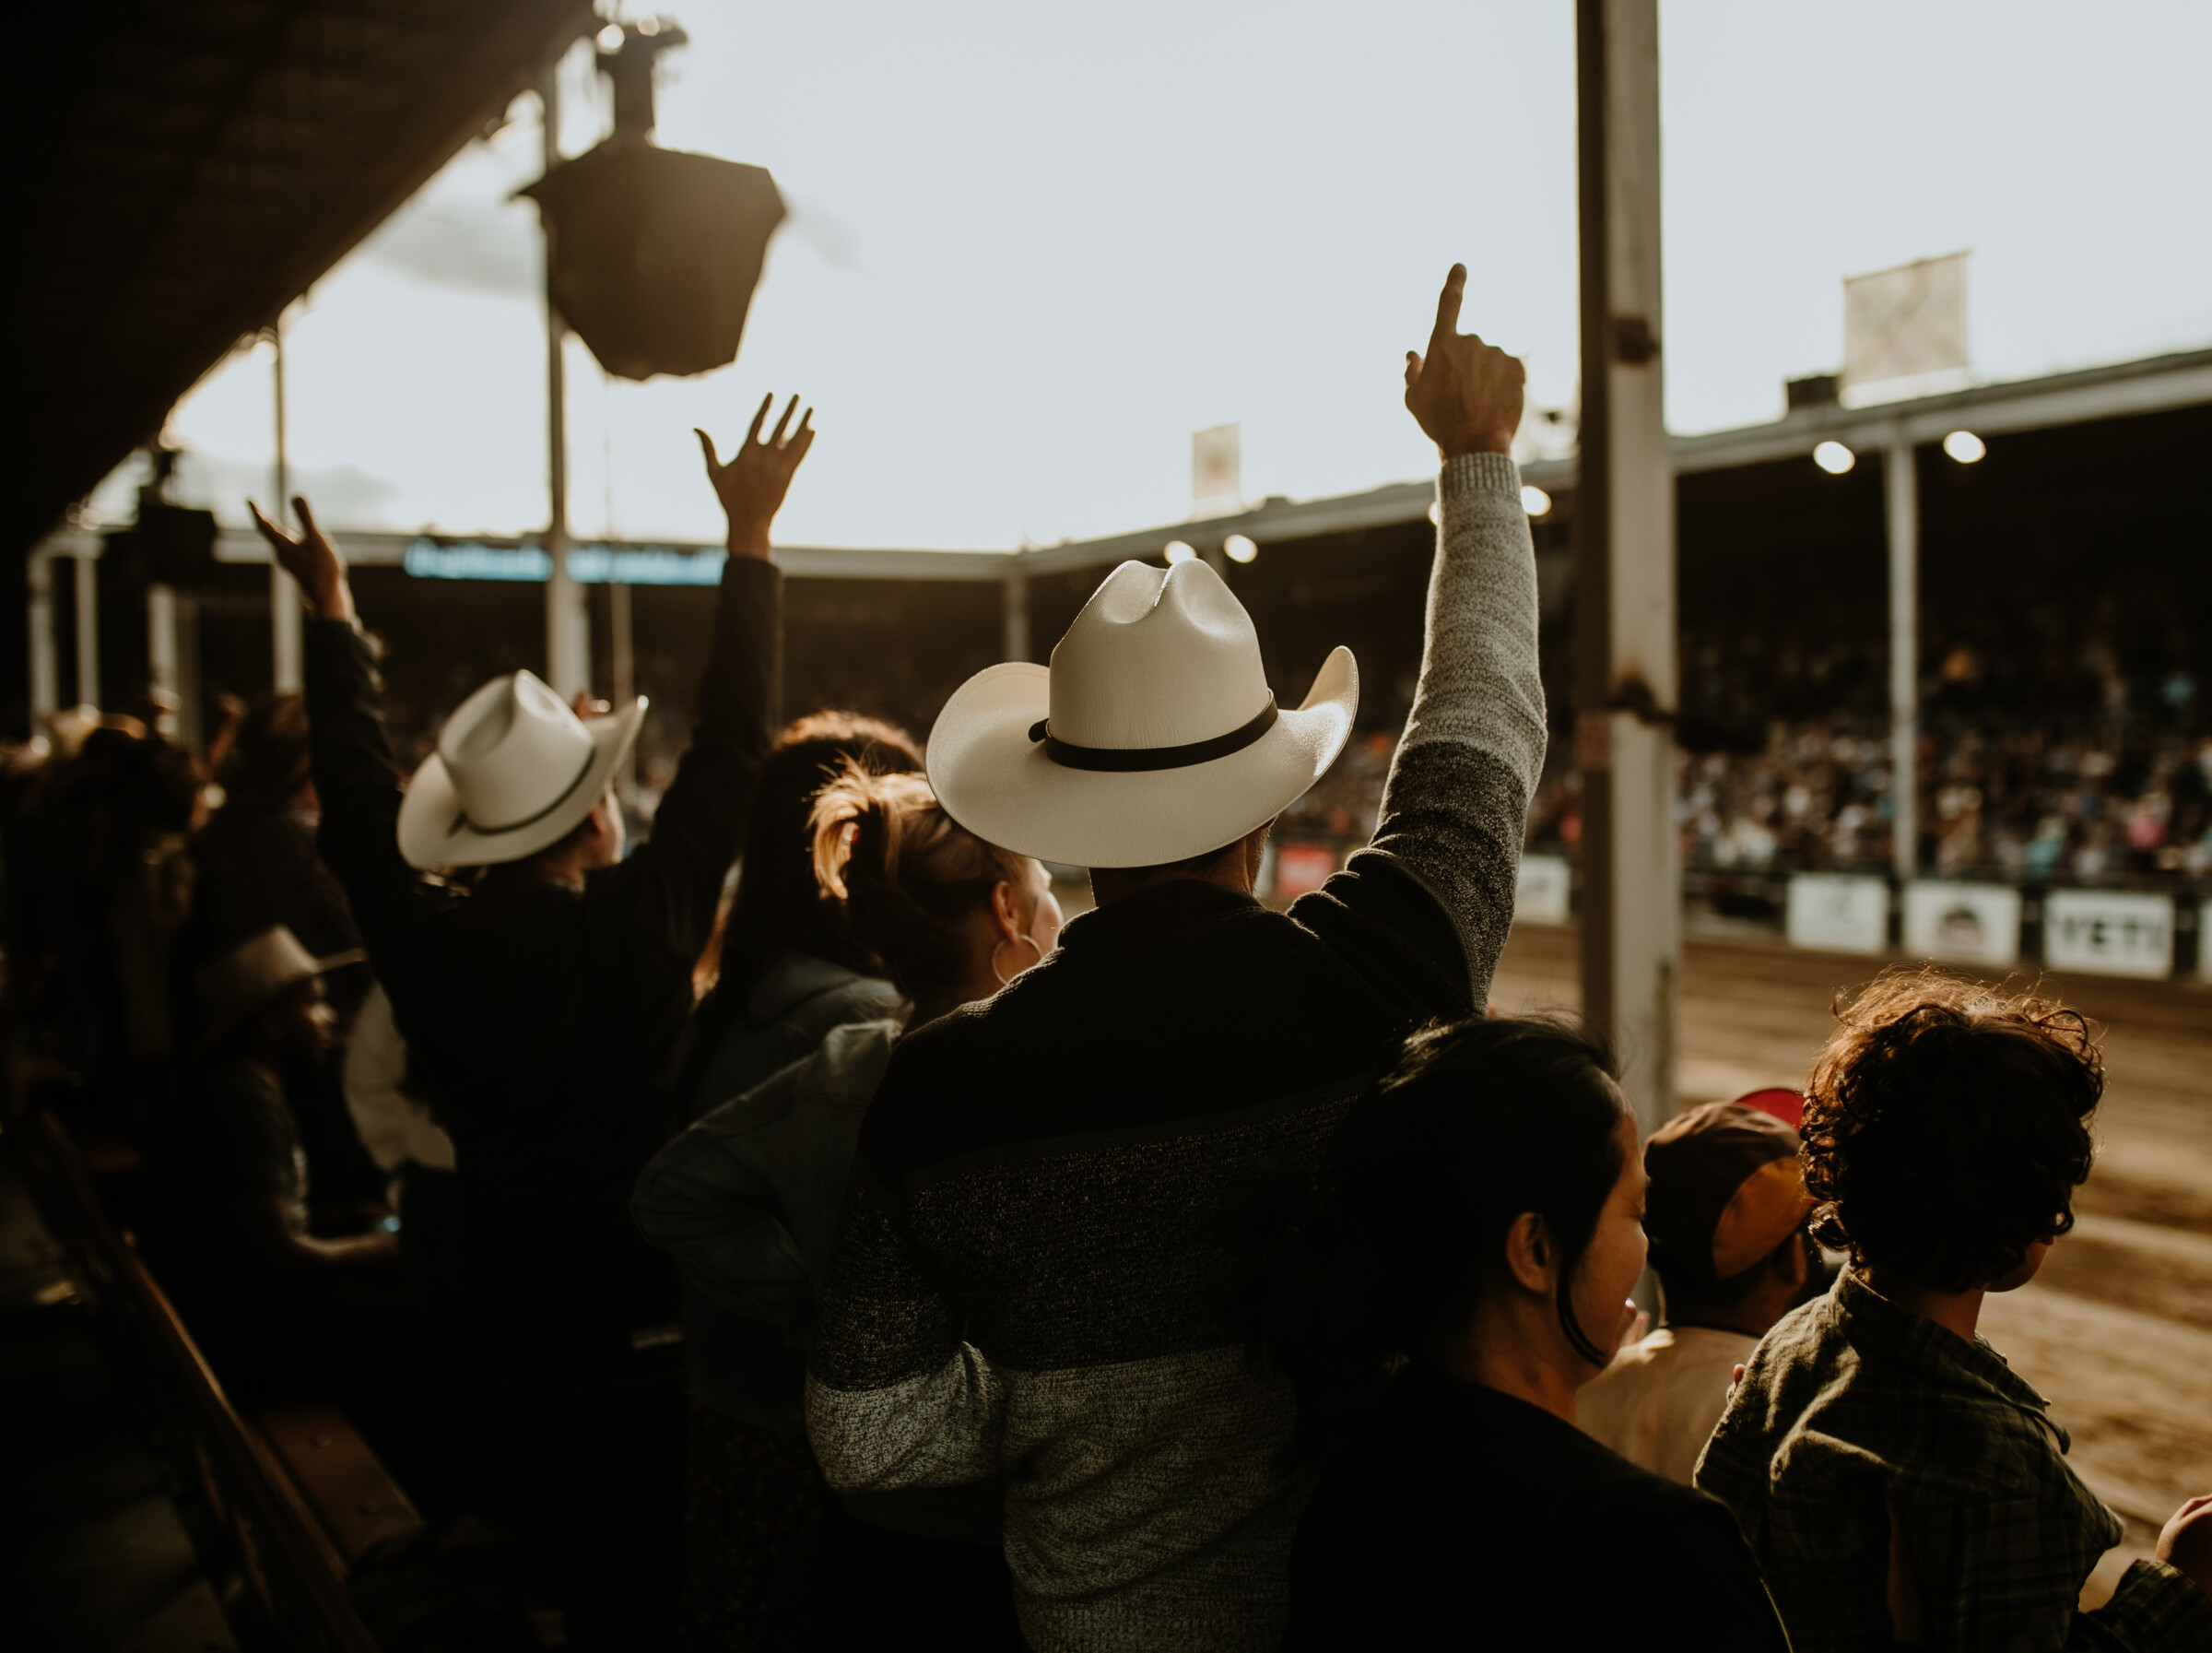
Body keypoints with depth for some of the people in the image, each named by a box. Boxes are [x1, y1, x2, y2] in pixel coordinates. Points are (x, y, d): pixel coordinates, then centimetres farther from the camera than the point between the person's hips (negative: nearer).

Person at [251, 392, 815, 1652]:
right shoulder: (640, 928, -22)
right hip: (660, 1344, -4)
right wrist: (752, 533, -9)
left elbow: (360, 804, 7)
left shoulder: (430, 942, -10)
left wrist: (333, 613, 17)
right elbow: (732, 748, -16)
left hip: (529, 1346, 4)